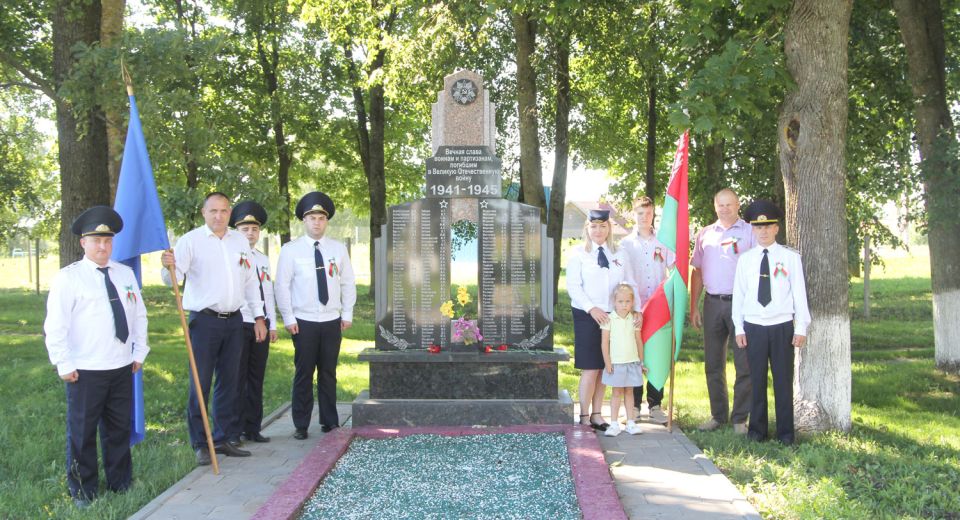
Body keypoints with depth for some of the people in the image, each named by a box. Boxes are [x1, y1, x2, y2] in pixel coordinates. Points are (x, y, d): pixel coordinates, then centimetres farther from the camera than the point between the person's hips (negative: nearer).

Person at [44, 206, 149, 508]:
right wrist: (64, 364, -11)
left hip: (122, 367, 5)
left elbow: (139, 315, 15)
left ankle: (121, 484, 26)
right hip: (85, 371, -4)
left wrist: (140, 352, 10)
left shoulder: (126, 274, 9)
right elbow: (55, 325, -8)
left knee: (120, 429, 13)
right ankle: (83, 492, 17)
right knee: (82, 432, 4)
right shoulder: (69, 277, -6)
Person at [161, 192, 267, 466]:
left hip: (234, 320, 5)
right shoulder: (191, 240, -4)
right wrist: (169, 267, -37)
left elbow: (251, 280, 16)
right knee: (201, 384, -3)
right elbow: (173, 278, -13)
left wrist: (259, 317, 12)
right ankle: (201, 445, 5)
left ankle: (226, 438, 21)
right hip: (205, 320, -5)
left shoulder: (240, 240, 12)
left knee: (229, 382, 11)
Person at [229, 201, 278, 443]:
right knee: (237, 379, 0)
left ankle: (253, 428, 18)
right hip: (238, 324, -6)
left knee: (256, 378, 10)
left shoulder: (263, 260, 14)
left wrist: (272, 325, 13)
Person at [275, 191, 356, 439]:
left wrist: (347, 314, 5)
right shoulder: (290, 249, -1)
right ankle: (301, 425, 10)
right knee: (304, 373, 1)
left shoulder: (338, 249, 7)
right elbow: (282, 285, -1)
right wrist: (288, 318, -5)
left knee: (329, 372, 8)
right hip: (303, 321, -2)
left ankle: (330, 422, 18)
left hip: (332, 321, 2)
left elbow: (348, 283, 10)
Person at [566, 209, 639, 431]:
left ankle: (597, 414, 16)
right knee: (590, 368, -5)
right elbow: (573, 286, -6)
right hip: (586, 316, -4)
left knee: (605, 367, 7)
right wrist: (591, 308, -17)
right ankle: (584, 416, 6)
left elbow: (630, 284, 9)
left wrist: (636, 309, -4)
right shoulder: (578, 254, 0)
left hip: (612, 316, 4)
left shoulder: (620, 254, 10)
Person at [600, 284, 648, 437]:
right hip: (615, 363, -3)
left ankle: (631, 422, 15)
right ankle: (614, 424, 6)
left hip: (632, 362, 3)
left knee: (629, 391, 10)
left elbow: (639, 341, 10)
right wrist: (607, 362, -9)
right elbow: (604, 342, -6)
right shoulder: (609, 319, -7)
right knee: (617, 392, 2)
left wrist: (641, 362, 11)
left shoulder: (634, 319, 4)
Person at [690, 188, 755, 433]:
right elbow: (697, 272, 14)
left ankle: (740, 418, 7)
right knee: (713, 364, 10)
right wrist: (694, 307, 8)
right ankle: (718, 415, 20)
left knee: (744, 364, -2)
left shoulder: (749, 233, 1)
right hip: (713, 303, 4)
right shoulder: (704, 235, 13)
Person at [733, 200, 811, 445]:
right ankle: (757, 429, 20)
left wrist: (801, 328, -3)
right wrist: (739, 328, 2)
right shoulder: (745, 259, 4)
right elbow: (739, 294, 5)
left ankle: (785, 432, 15)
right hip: (754, 327, 1)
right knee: (756, 380, 7)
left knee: (784, 380, 5)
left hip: (782, 327, -1)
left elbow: (799, 293, -1)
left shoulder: (791, 257, -1)